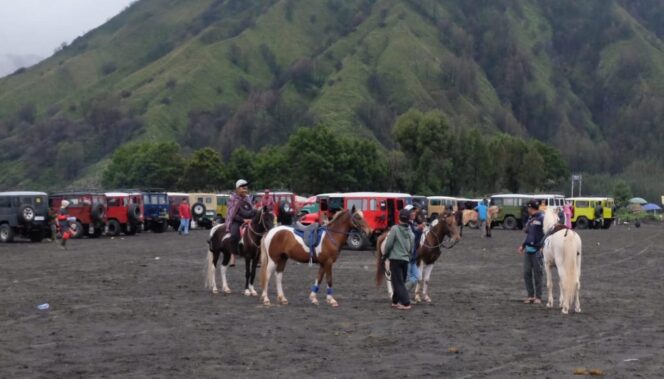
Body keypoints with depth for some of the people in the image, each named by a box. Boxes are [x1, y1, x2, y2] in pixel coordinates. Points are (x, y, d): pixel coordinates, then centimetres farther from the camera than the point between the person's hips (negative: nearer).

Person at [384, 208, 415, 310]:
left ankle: (406, 303, -12)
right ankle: (395, 301, 25)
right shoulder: (410, 231, 4)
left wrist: (386, 254, 3)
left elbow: (389, 244, -12)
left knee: (398, 282, -4)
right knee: (400, 281, 17)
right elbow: (412, 246, 10)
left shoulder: (395, 229, -12)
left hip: (395, 259, -5)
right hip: (405, 259, 5)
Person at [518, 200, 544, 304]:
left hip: (537, 250, -8)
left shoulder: (542, 218, -9)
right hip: (528, 249, 8)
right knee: (527, 273, 6)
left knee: (537, 274, -1)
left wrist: (543, 246, -21)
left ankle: (538, 297, 7)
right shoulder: (530, 219, 17)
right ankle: (530, 295, 14)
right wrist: (523, 245, 22)